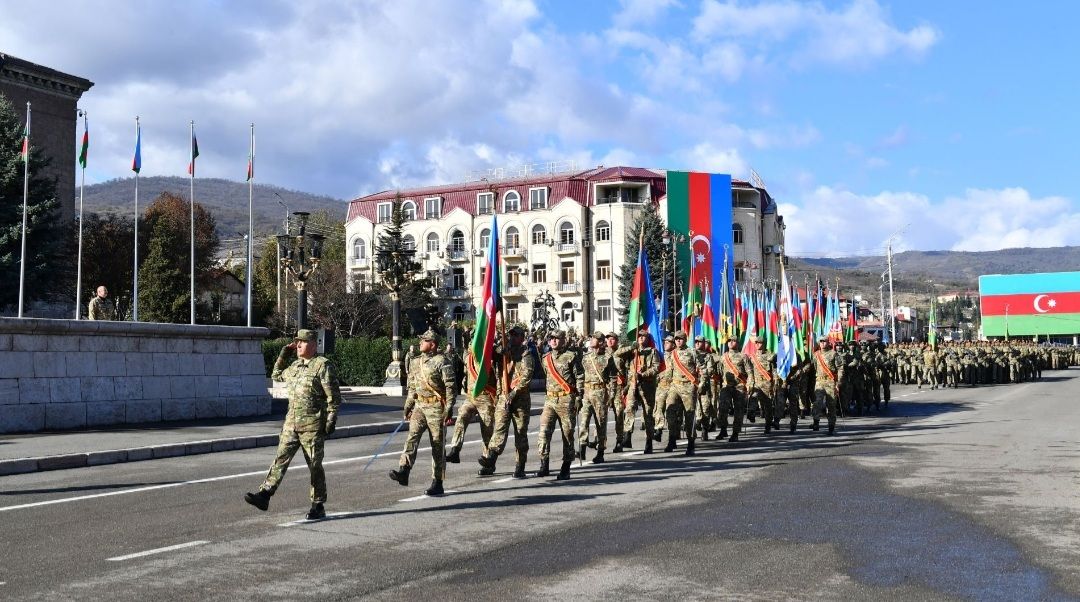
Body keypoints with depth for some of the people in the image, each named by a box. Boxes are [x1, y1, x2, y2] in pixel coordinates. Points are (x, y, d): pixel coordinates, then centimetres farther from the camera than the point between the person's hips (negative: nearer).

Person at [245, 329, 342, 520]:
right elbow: (277, 375, 33)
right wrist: (283, 355, 20)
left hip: (313, 425, -6)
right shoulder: (294, 366, 13)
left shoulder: (323, 365, -9)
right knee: (281, 458, -2)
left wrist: (331, 421, -15)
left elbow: (334, 396, -11)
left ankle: (318, 506, 12)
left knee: (315, 465, 3)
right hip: (291, 423, 6)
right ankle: (264, 494, -6)